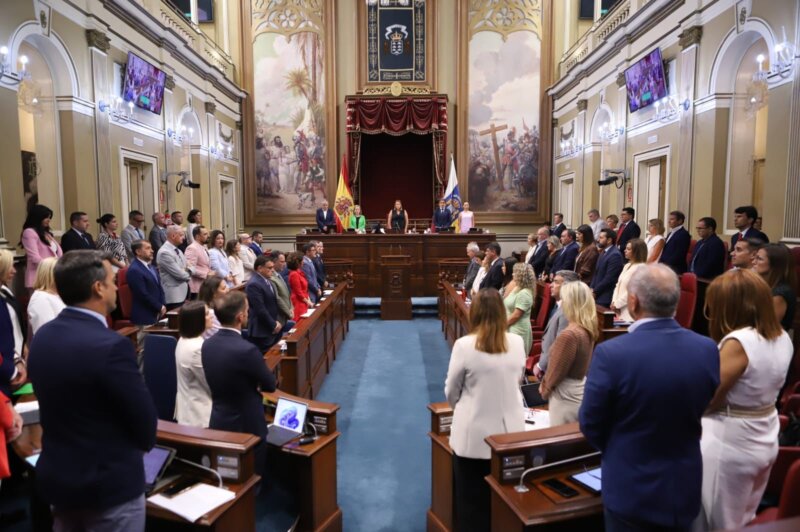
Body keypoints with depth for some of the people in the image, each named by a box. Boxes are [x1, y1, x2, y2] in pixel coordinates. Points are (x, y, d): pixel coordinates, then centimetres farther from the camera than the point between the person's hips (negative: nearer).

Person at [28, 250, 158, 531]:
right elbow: (145, 417, -18)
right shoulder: (111, 346, -27)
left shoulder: (42, 336, -2)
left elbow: (55, 403, 8)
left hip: (55, 475, 8)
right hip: (108, 483, -7)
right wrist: (142, 445, 3)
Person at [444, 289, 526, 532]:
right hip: (510, 431, 4)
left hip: (474, 435, -3)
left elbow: (451, 392, -4)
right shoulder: (517, 343, -6)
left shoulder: (464, 345, -16)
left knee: (472, 502, 13)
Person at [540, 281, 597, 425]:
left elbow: (556, 371, -17)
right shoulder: (590, 330, 0)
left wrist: (544, 389, 2)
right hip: (581, 391, 8)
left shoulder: (569, 334, -26)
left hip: (566, 397, -8)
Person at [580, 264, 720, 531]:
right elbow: (701, 412, 4)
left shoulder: (611, 353, -27)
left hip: (631, 490, -4)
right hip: (685, 488, 4)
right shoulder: (707, 349, -12)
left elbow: (590, 424, -14)